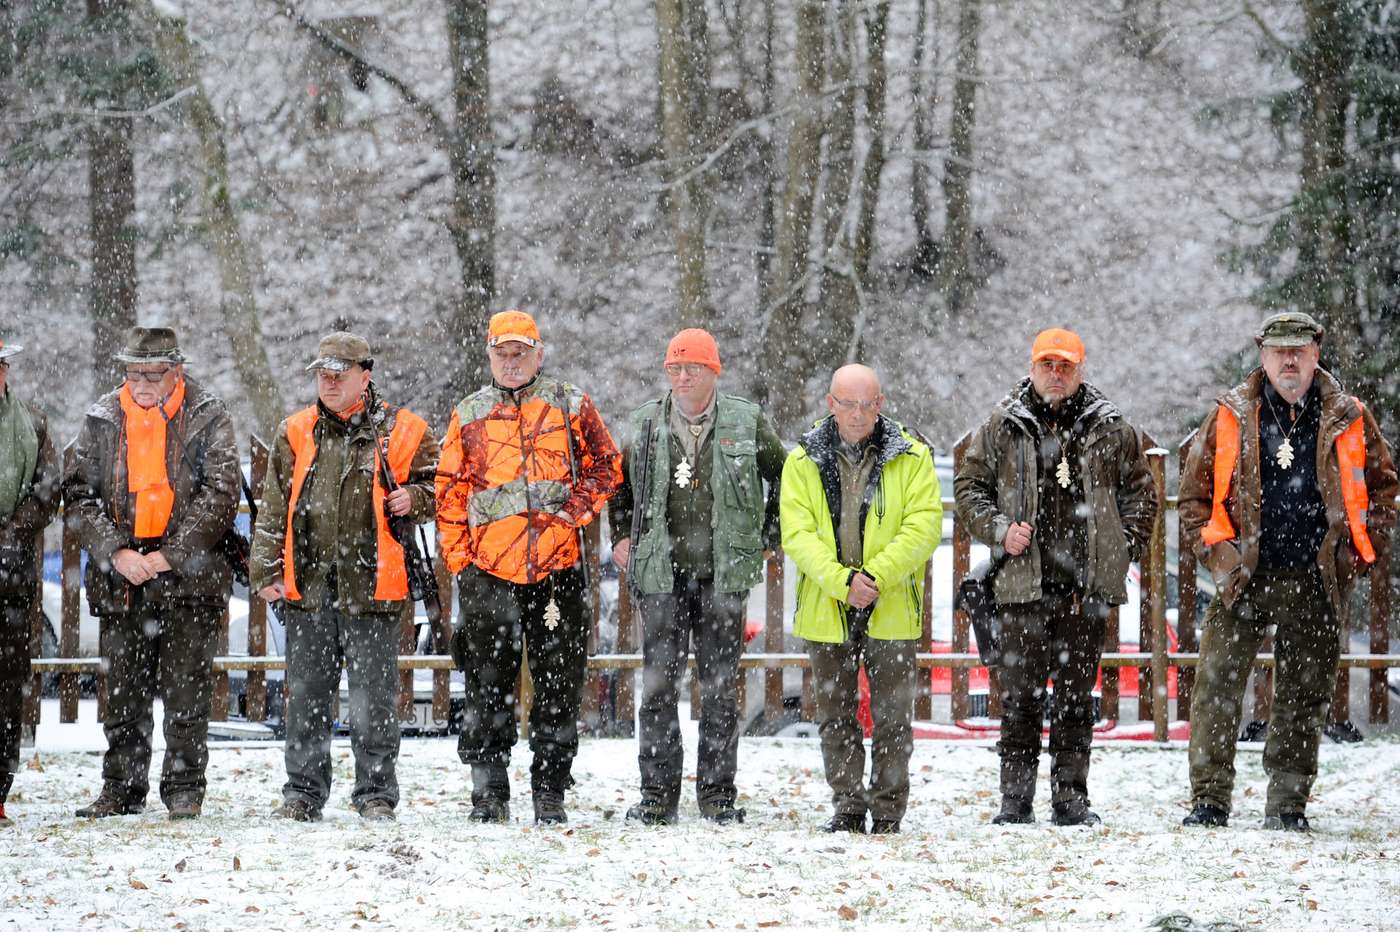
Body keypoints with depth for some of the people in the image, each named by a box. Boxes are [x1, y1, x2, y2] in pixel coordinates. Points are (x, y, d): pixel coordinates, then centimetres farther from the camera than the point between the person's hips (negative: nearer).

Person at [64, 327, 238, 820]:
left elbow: (219, 493, -7)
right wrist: (116, 553, -10)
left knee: (187, 689, -1)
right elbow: (78, 495, 4)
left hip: (188, 578, -3)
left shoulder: (206, 418, 0)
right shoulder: (102, 420, 7)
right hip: (121, 578, 3)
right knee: (123, 691, 6)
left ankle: (184, 789, 8)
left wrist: (171, 556, -13)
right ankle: (121, 788, 14)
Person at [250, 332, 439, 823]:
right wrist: (267, 570, 6)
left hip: (371, 589, -3)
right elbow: (274, 507, 13)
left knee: (373, 699, 0)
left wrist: (414, 498, -10)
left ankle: (376, 796, 9)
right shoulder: (296, 433, 11)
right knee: (306, 698, 8)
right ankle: (303, 793, 16)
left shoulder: (401, 431, 2)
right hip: (307, 587, 3)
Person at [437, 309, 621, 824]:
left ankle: (550, 794, 10)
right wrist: (460, 556, 3)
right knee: (488, 684, 0)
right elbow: (450, 492, 12)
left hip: (558, 566, -1)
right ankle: (488, 792, 6)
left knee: (559, 681, 2)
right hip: (489, 569, 1)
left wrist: (572, 512, -6)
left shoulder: (570, 405, 8)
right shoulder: (469, 415, 11)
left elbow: (605, 464, 8)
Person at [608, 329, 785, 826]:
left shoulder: (746, 422, 1)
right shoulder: (646, 424, 5)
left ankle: (718, 792, 9)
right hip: (661, 573, 1)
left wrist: (769, 537, 10)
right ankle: (657, 792, 5)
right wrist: (621, 536, 14)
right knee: (658, 682, -1)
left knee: (721, 685, 3)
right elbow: (620, 480, 22)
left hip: (725, 574, -1)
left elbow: (782, 476, 14)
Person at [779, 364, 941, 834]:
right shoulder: (803, 462, 2)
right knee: (836, 716, 8)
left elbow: (923, 527, -9)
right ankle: (848, 807, 17)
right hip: (826, 612, 2)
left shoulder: (912, 457, -1)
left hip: (892, 612, -2)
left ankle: (887, 810, 10)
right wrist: (843, 581, -20)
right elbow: (797, 534, -6)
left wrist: (875, 576, -20)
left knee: (892, 716, 2)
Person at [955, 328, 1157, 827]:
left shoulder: (1110, 429, 7)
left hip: (1087, 585, 1)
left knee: (1077, 696, 5)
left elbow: (1140, 493, 13)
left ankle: (1071, 796, 11)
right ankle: (1015, 799, 4)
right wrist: (998, 529, -4)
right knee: (1020, 694, -1)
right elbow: (969, 486, 12)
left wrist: (1124, 547, 2)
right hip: (1023, 583, -1)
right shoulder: (1002, 428, 6)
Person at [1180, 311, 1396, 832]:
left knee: (1304, 694, 5)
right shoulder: (1230, 417, 3)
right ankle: (1209, 800, -3)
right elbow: (1196, 492, 10)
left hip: (1316, 583, 1)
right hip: (1245, 576, -1)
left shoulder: (1349, 421, 4)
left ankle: (1287, 804, 13)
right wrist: (1217, 551, -2)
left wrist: (1357, 553, 4)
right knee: (1217, 685, -7)